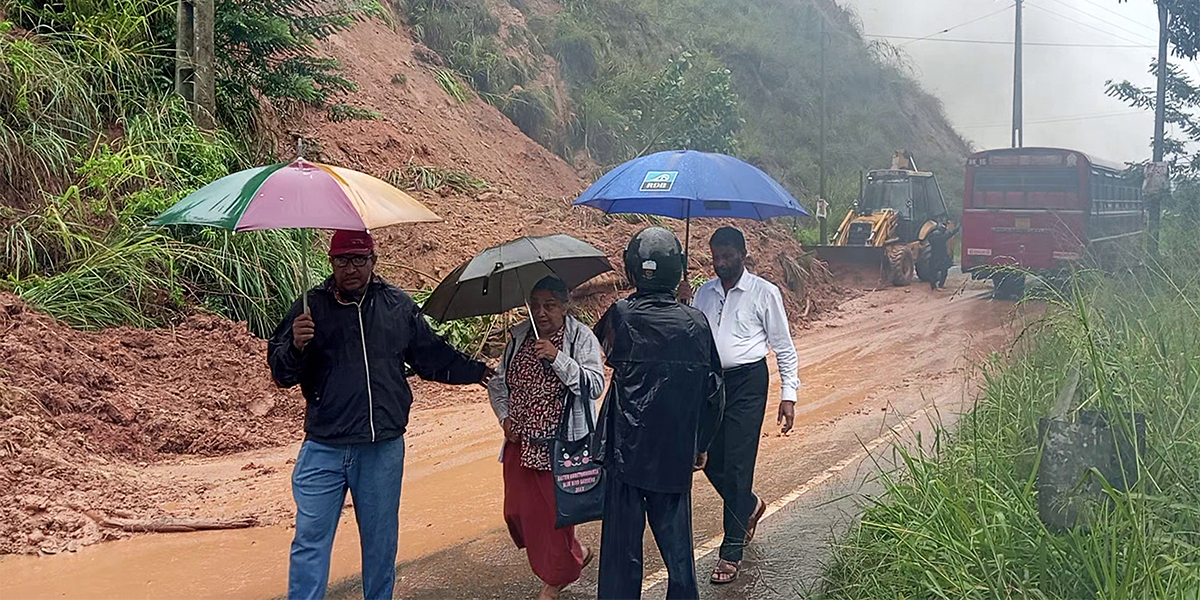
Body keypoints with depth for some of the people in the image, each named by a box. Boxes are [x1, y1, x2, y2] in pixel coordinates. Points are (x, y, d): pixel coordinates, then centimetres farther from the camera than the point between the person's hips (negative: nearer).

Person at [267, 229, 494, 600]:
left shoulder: (399, 306, 7)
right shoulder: (311, 307, 0)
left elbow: (432, 356, 17)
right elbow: (281, 373, -3)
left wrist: (479, 372, 16)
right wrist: (296, 347, -23)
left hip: (383, 447, 2)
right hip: (325, 448, -2)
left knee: (381, 540, 13)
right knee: (311, 538, 1)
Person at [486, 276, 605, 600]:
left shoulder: (582, 338, -8)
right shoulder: (519, 338, 7)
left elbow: (595, 385, -20)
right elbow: (498, 382, 18)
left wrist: (558, 358, -27)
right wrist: (505, 416, 3)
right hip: (520, 442, 6)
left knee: (556, 510, 2)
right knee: (517, 510, 9)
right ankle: (574, 555, 33)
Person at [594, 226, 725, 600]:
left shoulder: (620, 316, -11)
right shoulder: (695, 324, -6)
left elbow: (600, 338, 13)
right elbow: (714, 392, 1)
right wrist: (701, 444, 14)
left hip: (625, 453, -2)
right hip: (676, 456, 2)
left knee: (622, 544, 8)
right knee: (676, 542, 16)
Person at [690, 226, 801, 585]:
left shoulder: (764, 292, -3)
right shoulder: (704, 293, 10)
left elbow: (783, 346, -1)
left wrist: (789, 395, -5)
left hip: (747, 383, -5)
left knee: (737, 464, -5)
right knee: (712, 461, 9)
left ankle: (732, 551, 5)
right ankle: (749, 506, 40)